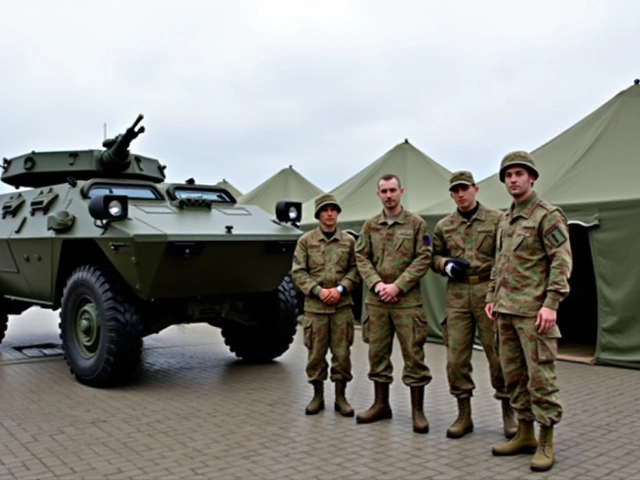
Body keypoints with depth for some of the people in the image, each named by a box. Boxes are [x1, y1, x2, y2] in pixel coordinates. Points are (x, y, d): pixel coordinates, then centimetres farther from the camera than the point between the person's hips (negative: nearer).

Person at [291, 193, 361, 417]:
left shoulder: (349, 241, 6)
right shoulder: (306, 240, 2)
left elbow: (356, 270, 4)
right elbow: (298, 272, -1)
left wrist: (340, 289, -11)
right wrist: (317, 290, -13)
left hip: (342, 306, 1)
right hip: (314, 306, -1)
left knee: (342, 353, 5)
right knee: (316, 353, 6)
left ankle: (341, 397, 18)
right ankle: (317, 396, 21)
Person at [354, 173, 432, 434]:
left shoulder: (416, 223, 0)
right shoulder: (370, 225, 9)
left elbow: (423, 259, -6)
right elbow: (361, 258, 7)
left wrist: (398, 286, -14)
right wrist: (377, 284, -9)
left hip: (407, 300, -3)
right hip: (375, 300, 4)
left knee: (413, 354, -1)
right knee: (377, 352, 10)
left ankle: (417, 409, 10)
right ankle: (381, 404, 24)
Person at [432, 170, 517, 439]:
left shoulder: (497, 219, 2)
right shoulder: (443, 226, 11)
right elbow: (434, 257, 19)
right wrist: (446, 264, -4)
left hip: (489, 293, -3)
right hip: (457, 295, 3)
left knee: (499, 354, 3)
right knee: (456, 356, 4)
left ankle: (508, 413, 19)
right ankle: (464, 415, 17)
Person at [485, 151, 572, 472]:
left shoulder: (548, 214, -6)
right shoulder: (504, 219, 16)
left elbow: (561, 262, -11)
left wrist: (551, 304, -18)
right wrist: (492, 297, 16)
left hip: (533, 311, -7)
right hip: (506, 310, 8)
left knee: (540, 375, -3)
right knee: (513, 374, 11)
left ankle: (546, 443, 8)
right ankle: (525, 435, 22)